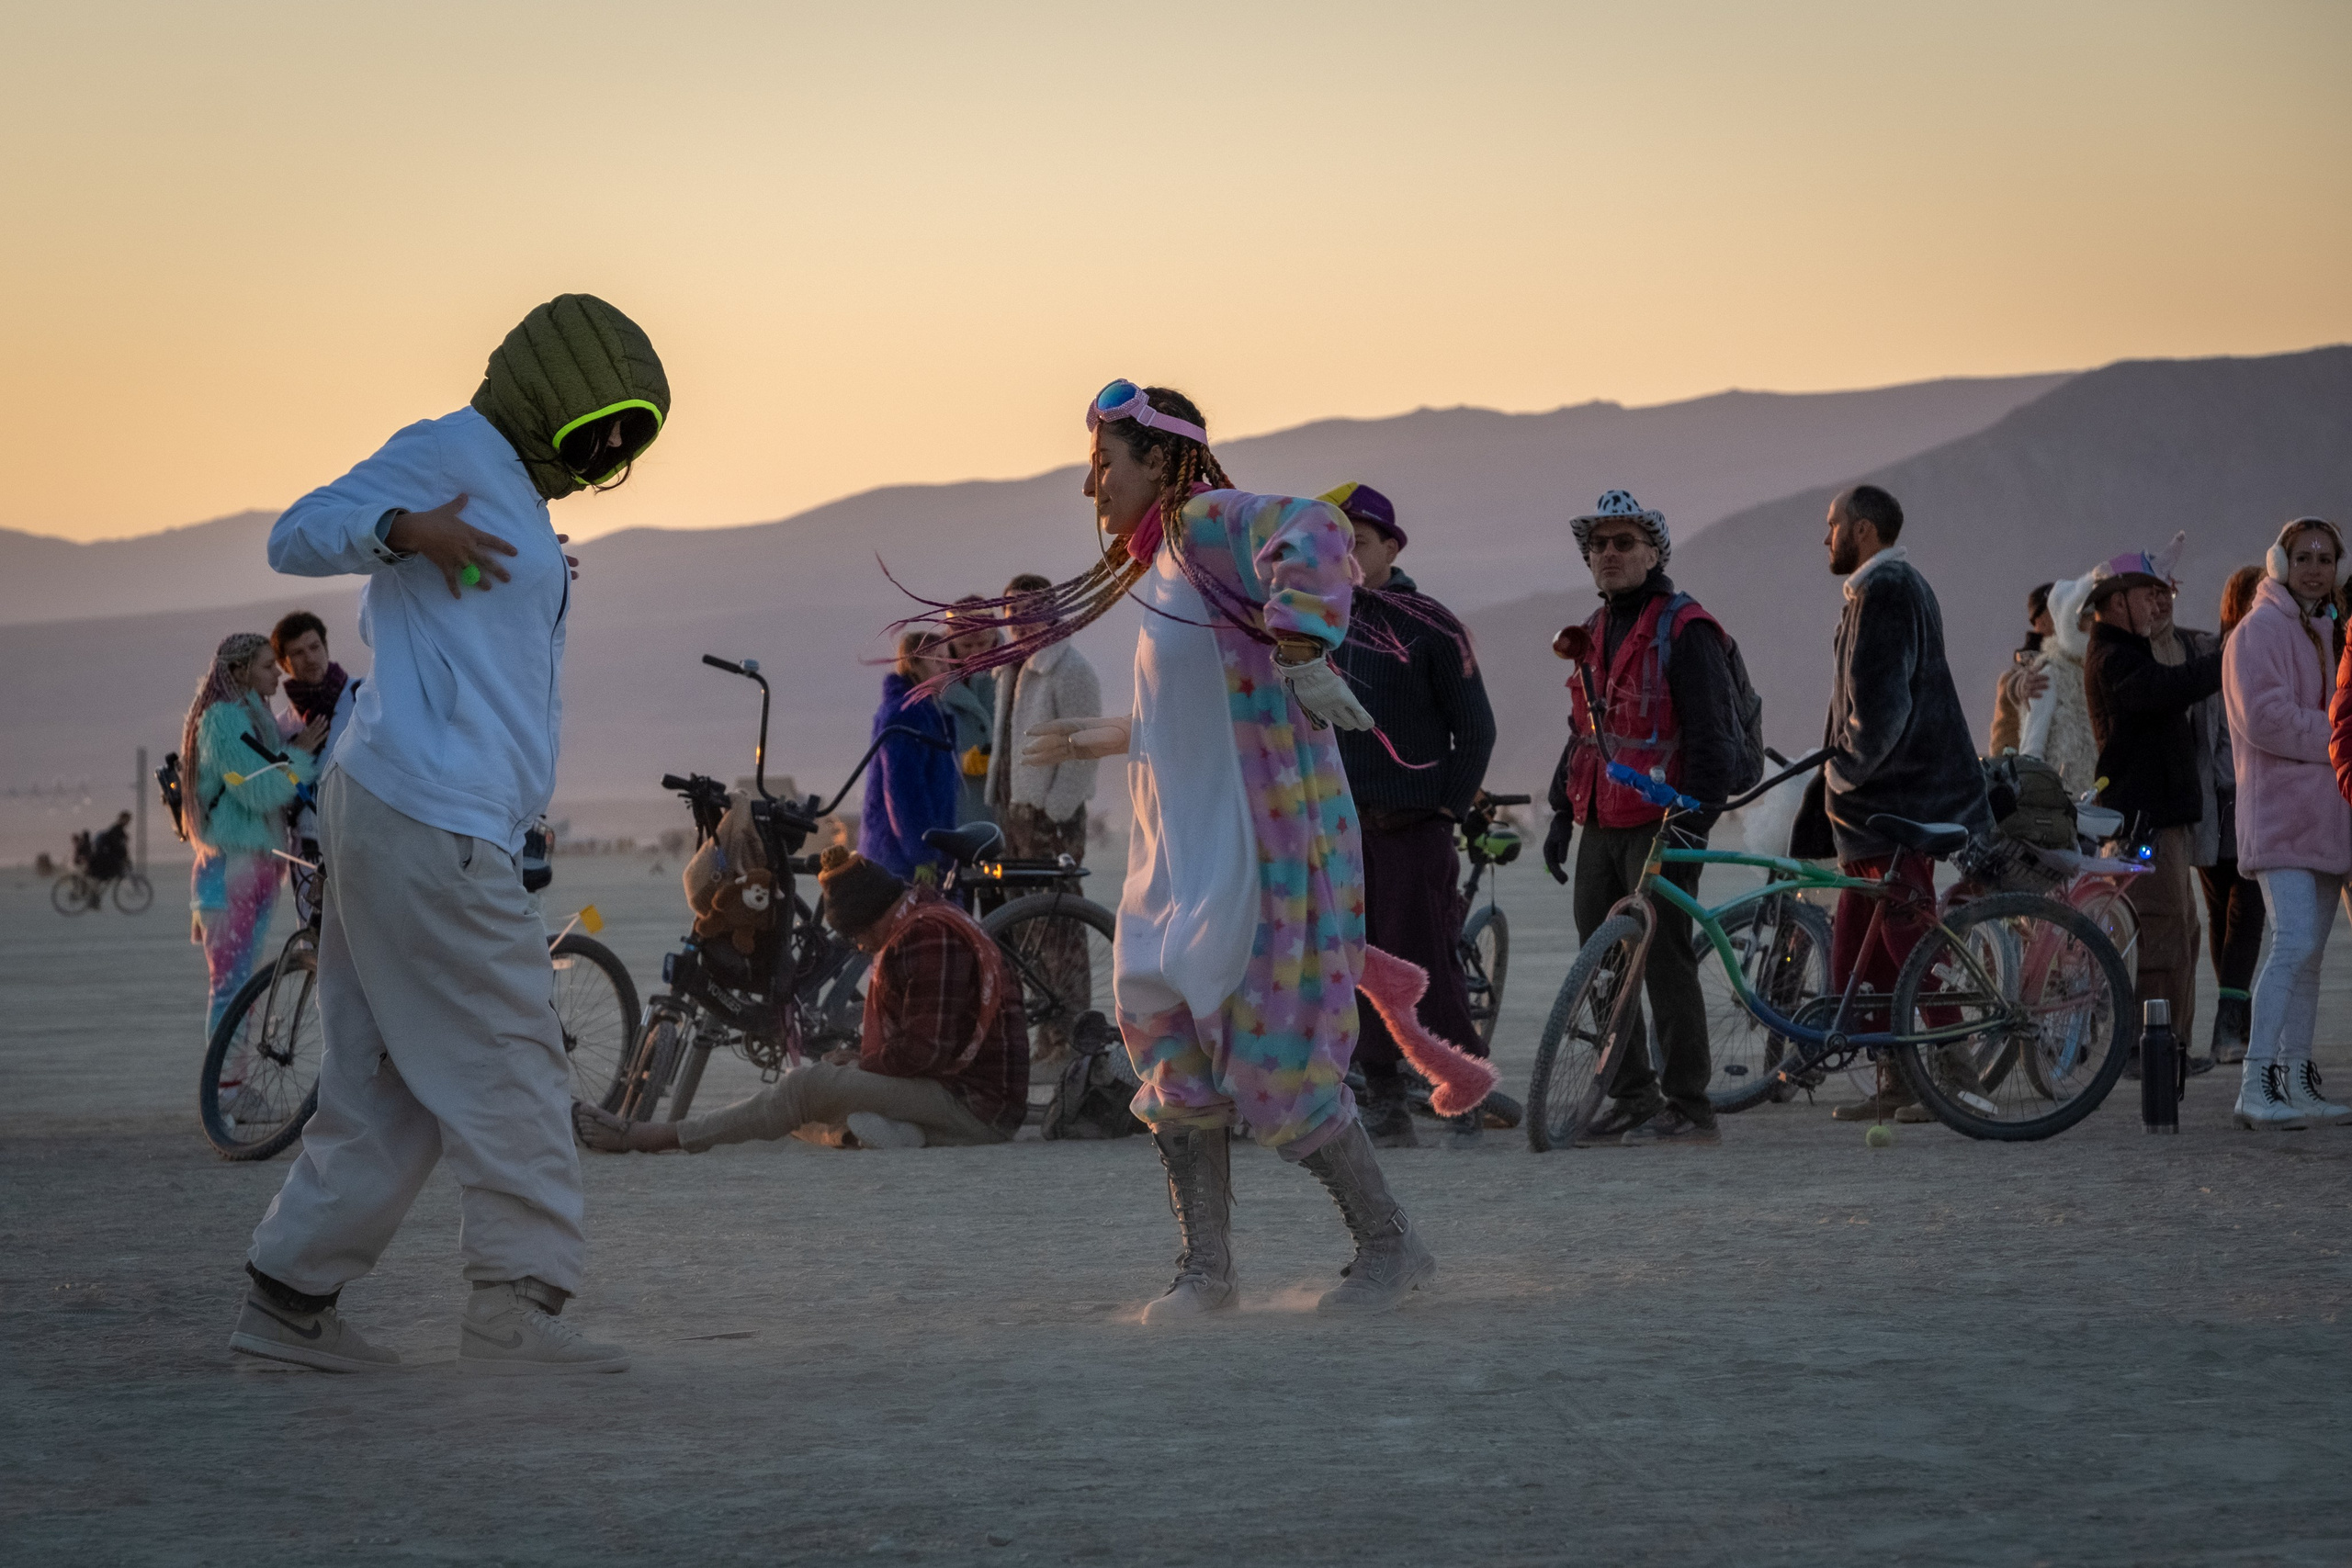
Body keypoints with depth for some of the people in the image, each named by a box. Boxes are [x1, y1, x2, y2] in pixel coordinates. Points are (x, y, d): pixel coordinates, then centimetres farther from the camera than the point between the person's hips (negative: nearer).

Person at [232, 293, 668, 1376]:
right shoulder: (451, 452, -4)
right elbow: (296, 536, -13)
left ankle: (291, 1297, 13)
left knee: (389, 1080, 10)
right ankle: (516, 1306, -10)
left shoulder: (513, 490, 27)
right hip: (430, 816, -11)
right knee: (507, 1063, -10)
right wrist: (403, 529, -28)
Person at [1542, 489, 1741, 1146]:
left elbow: (1713, 735, -13)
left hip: (1662, 826, -8)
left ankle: (1689, 1108, -2)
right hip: (1602, 824, 8)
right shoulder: (1594, 633, 16)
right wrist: (1561, 812, 20)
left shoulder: (1684, 630, -9)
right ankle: (1632, 1098, 16)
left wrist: (1694, 821, -19)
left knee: (1664, 960, -7)